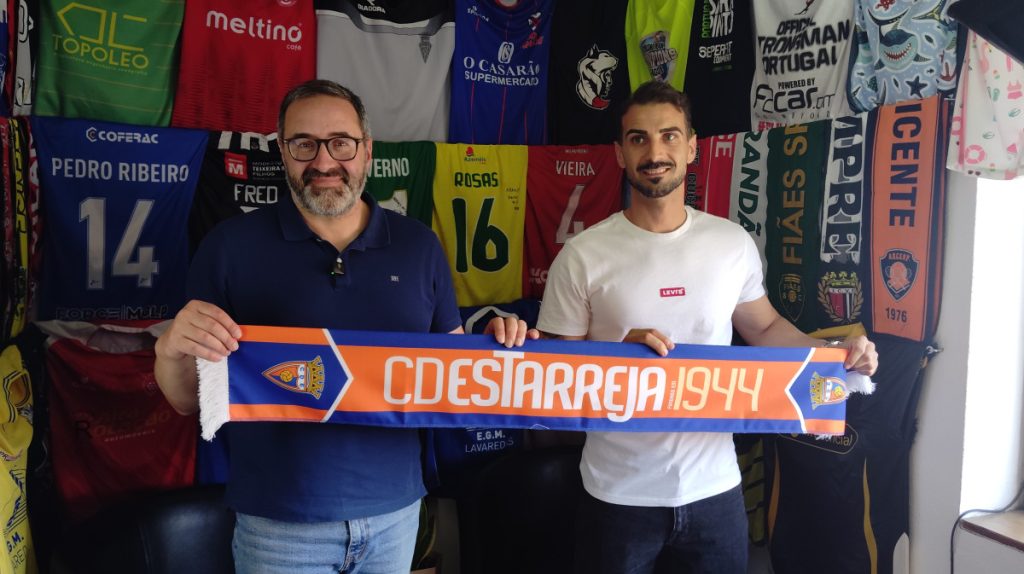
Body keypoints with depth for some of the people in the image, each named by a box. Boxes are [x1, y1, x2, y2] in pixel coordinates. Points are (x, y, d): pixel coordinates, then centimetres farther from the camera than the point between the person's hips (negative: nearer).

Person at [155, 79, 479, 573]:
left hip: (395, 509, 3)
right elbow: (188, 403, -2)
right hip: (278, 521, -2)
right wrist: (172, 351, -22)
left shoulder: (418, 245, 1)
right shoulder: (232, 245, -6)